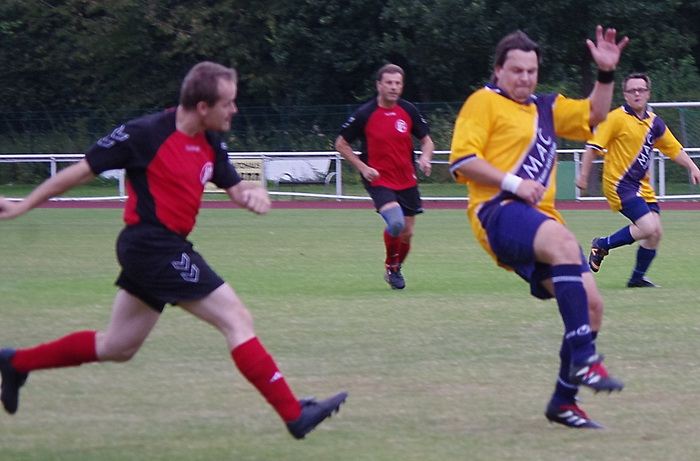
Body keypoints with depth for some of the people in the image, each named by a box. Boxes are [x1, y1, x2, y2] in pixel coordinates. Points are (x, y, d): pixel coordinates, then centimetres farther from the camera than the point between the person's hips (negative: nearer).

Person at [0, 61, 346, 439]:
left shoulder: (210, 143, 7)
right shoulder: (144, 134, -16)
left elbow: (234, 187, 15)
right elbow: (82, 170, -9)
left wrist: (254, 194, -11)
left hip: (158, 250, 10)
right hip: (153, 247, -9)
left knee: (117, 347, 19)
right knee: (237, 320, -12)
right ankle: (295, 415, -11)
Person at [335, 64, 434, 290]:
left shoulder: (408, 110, 1)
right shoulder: (364, 114, -9)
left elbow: (426, 140, 12)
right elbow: (341, 144, 0)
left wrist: (425, 158, -10)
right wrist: (362, 167, -10)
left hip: (407, 181, 4)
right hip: (379, 180, -4)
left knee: (407, 233, 8)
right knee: (396, 223, -26)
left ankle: (396, 269, 35)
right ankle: (390, 266, -1)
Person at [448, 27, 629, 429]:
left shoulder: (545, 108, 26)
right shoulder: (484, 102, 4)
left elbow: (594, 115, 33)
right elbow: (461, 159, -6)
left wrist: (606, 73, 16)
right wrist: (513, 183, -14)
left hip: (541, 218, 8)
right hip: (498, 212, -8)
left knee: (591, 303, -3)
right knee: (564, 243, -38)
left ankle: (564, 401, 9)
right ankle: (583, 358, -43)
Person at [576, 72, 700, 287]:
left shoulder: (654, 122, 10)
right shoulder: (616, 118, -10)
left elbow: (674, 149, 19)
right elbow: (593, 146, -9)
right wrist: (583, 175, -12)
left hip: (642, 186, 7)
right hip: (619, 183, -7)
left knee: (655, 233, 1)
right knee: (648, 228, -20)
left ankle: (637, 278, 15)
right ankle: (602, 245, -1)